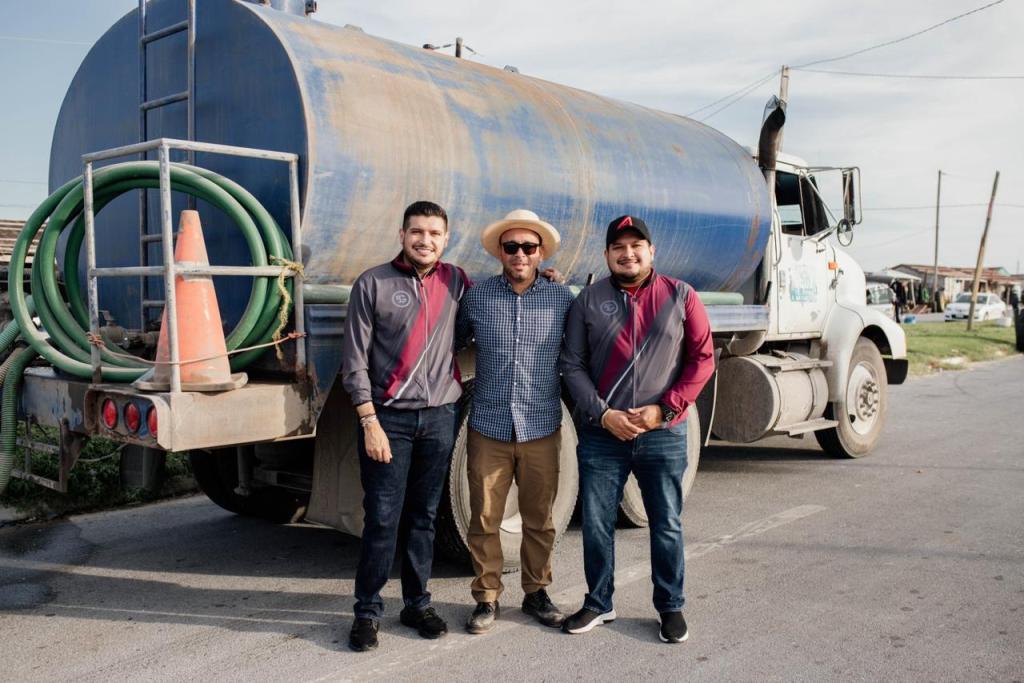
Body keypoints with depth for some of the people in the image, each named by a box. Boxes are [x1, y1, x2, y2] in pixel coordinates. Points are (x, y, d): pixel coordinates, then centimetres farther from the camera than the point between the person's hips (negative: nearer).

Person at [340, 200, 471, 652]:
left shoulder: (455, 282, 7)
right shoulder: (372, 284, -3)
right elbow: (355, 361, -5)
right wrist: (370, 421, -11)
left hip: (440, 416, 3)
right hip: (388, 417, -3)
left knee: (424, 516, 12)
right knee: (382, 518, -1)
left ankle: (417, 603, 25)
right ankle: (368, 611, 13)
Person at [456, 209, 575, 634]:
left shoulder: (562, 299, 0)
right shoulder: (477, 297, 0)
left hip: (542, 430, 0)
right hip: (488, 430, 0)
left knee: (539, 520, 12)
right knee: (484, 520, 5)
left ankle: (536, 593, 29)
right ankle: (487, 598, 21)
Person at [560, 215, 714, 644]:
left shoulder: (680, 296, 2)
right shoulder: (589, 300, 3)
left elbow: (702, 359, 1)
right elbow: (572, 365, 1)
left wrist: (666, 408, -9)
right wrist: (602, 414, -11)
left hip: (664, 434, 0)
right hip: (602, 433, 1)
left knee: (667, 525, 8)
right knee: (596, 524, 8)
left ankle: (670, 607, 26)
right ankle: (598, 604, 26)